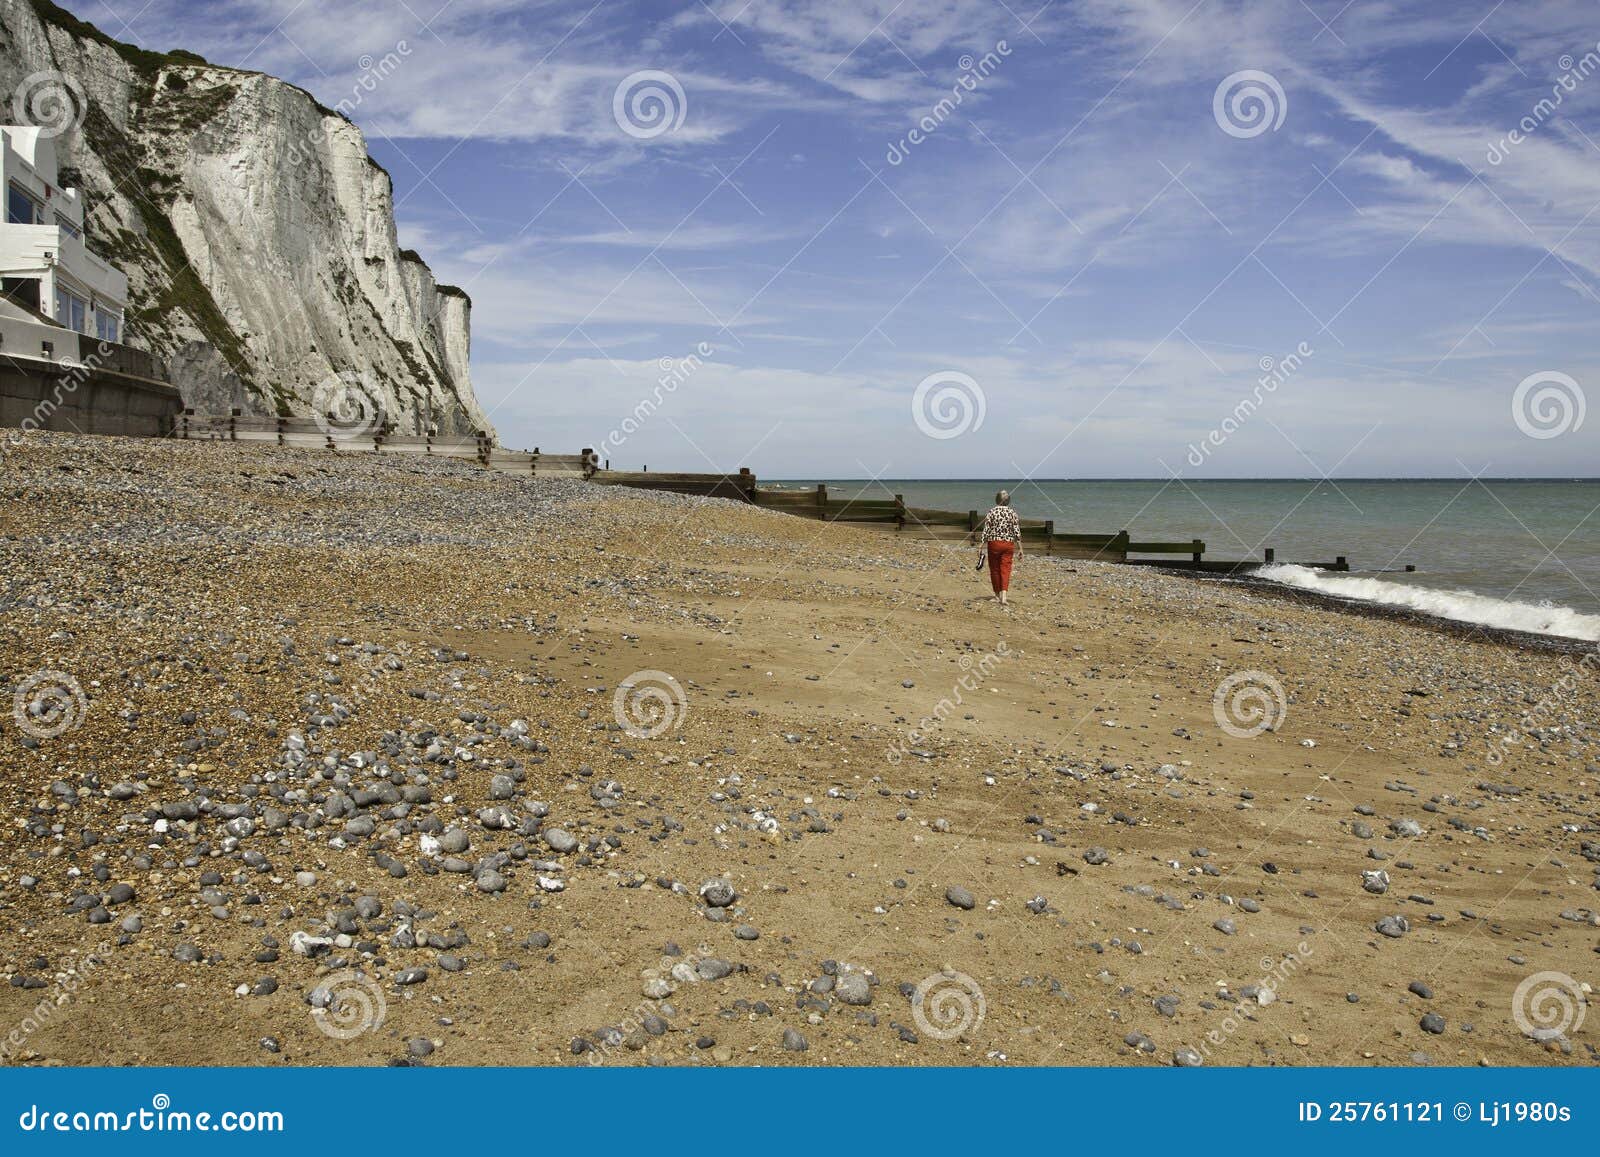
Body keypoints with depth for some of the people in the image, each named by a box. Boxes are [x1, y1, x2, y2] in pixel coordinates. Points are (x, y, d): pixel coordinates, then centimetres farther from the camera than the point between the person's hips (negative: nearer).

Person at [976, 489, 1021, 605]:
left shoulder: (991, 513, -4)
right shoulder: (1012, 513, -1)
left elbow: (986, 532, -5)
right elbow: (1017, 532, -2)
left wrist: (983, 549, -1)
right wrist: (1020, 549, 5)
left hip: (993, 543, 0)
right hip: (1008, 544, 1)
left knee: (994, 569, 14)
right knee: (1005, 570, 0)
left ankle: (997, 594, 26)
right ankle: (1003, 597, -16)